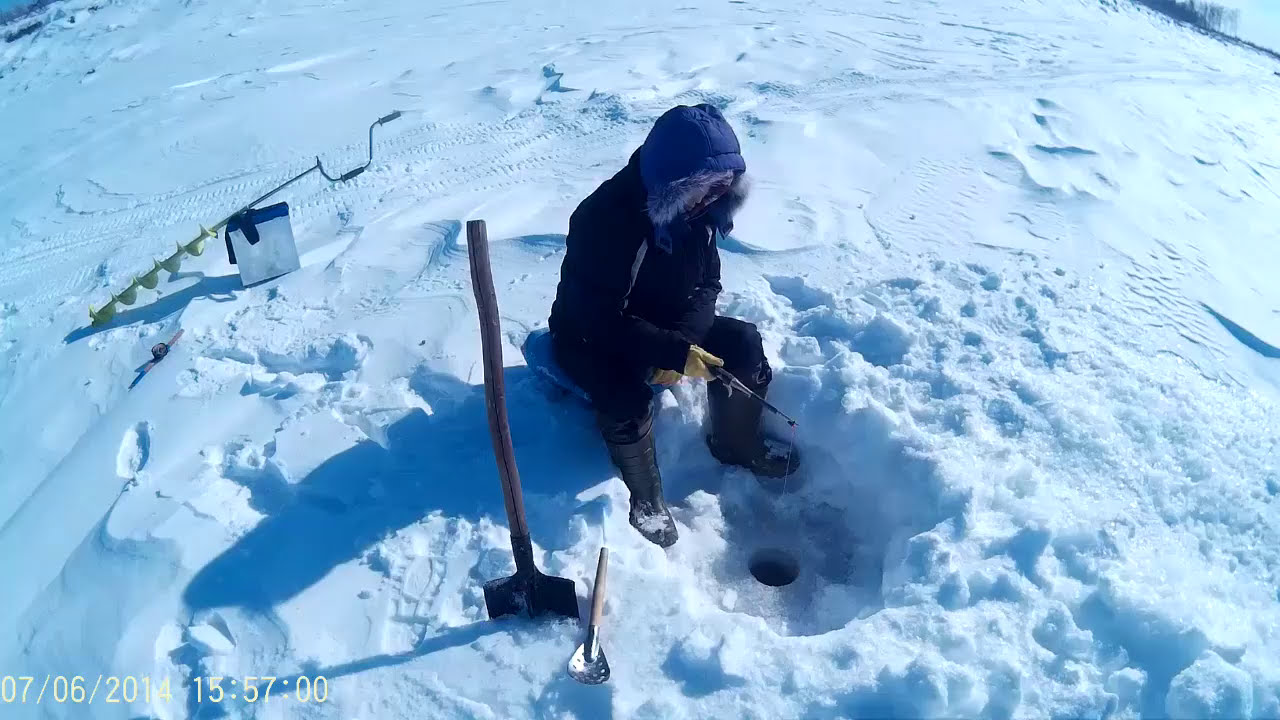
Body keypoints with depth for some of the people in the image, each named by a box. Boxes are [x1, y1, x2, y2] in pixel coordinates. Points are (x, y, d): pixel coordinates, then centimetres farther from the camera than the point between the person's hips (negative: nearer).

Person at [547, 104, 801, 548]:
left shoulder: (696, 207, -10)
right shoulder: (604, 218, -33)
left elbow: (706, 284, -3)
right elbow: (601, 318, -32)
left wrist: (681, 341, -21)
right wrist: (675, 353, -35)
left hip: (662, 323, 7)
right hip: (591, 338, -6)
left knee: (741, 343, -8)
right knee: (627, 398, -33)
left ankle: (737, 445, 14)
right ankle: (647, 502, -10)